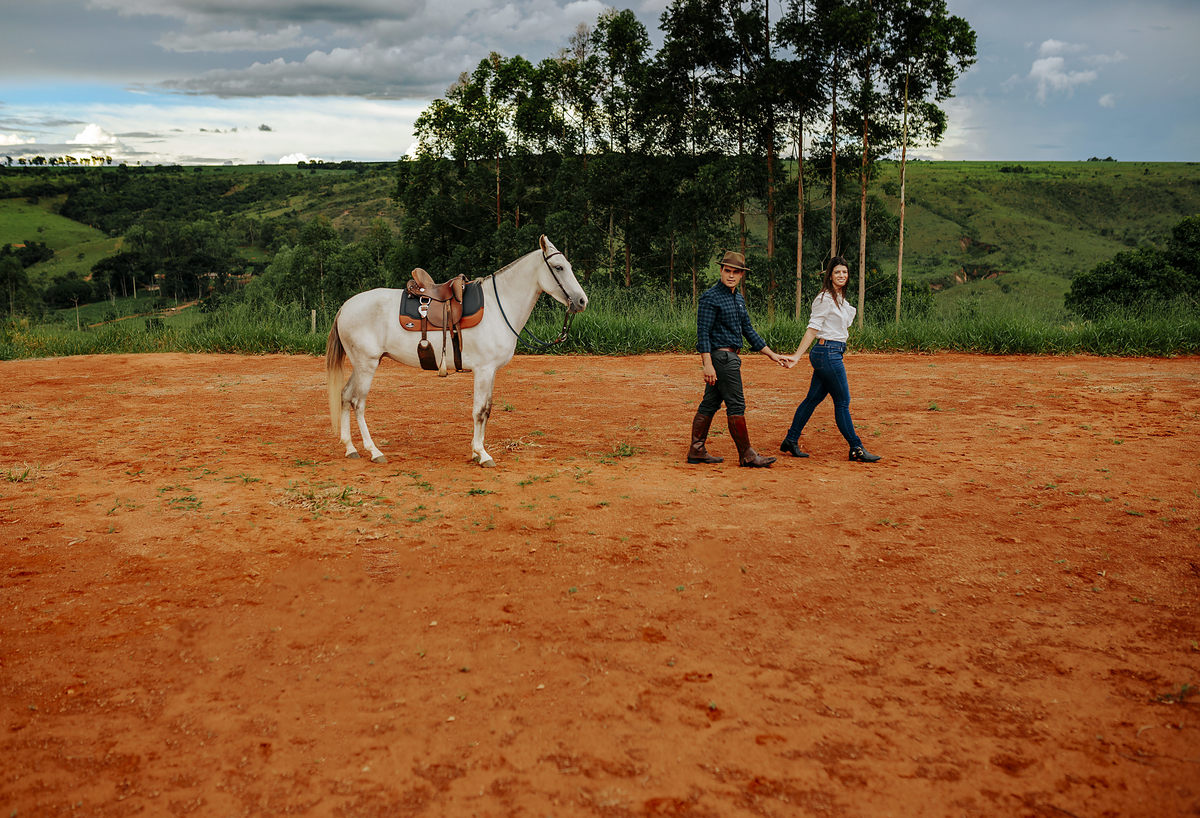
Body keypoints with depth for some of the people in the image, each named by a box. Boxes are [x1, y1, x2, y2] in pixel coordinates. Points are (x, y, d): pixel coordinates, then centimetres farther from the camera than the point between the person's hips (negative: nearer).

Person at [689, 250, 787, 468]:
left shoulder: (739, 298, 16)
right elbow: (703, 333, -16)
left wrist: (771, 354, 20)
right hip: (720, 356, -9)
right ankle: (747, 455, -1)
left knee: (710, 404, 10)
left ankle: (696, 450, 14)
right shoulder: (710, 297, -11)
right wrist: (708, 364, -23)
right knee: (736, 405, -6)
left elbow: (748, 330, 22)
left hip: (730, 357, 9)